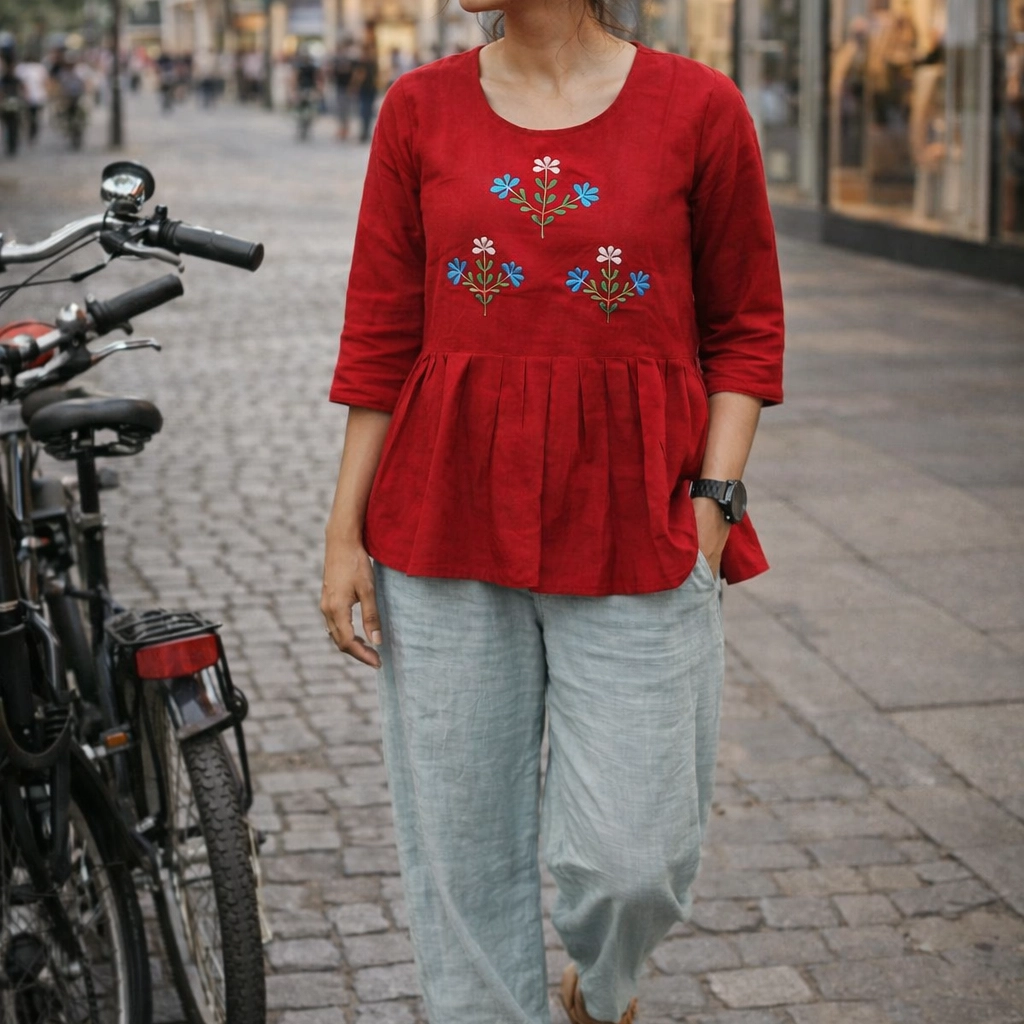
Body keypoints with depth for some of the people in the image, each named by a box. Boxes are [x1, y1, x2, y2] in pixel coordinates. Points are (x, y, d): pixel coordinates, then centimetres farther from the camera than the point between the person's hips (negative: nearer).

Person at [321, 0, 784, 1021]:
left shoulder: (699, 109, -1)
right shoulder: (420, 108, 4)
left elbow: (746, 330, 5)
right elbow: (380, 333, 6)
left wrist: (713, 502, -6)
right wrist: (346, 533, 4)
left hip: (633, 526, -1)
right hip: (448, 514, 2)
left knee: (629, 853, 0)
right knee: (461, 841, 7)